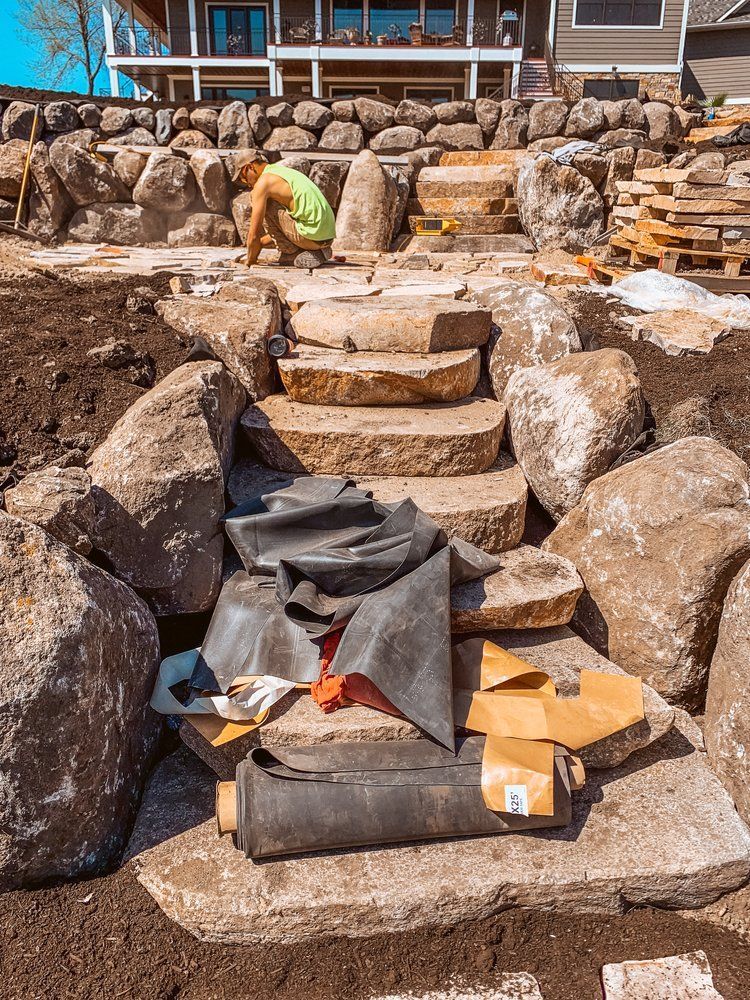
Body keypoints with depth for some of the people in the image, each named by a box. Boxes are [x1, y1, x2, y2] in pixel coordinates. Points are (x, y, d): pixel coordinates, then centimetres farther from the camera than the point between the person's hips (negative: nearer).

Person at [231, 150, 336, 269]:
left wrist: (250, 262, 8)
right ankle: (317, 252, 12)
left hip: (311, 236, -9)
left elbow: (253, 235, -7)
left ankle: (294, 254, 2)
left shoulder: (263, 182, -7)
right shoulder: (283, 171, 23)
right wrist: (261, 242, 32)